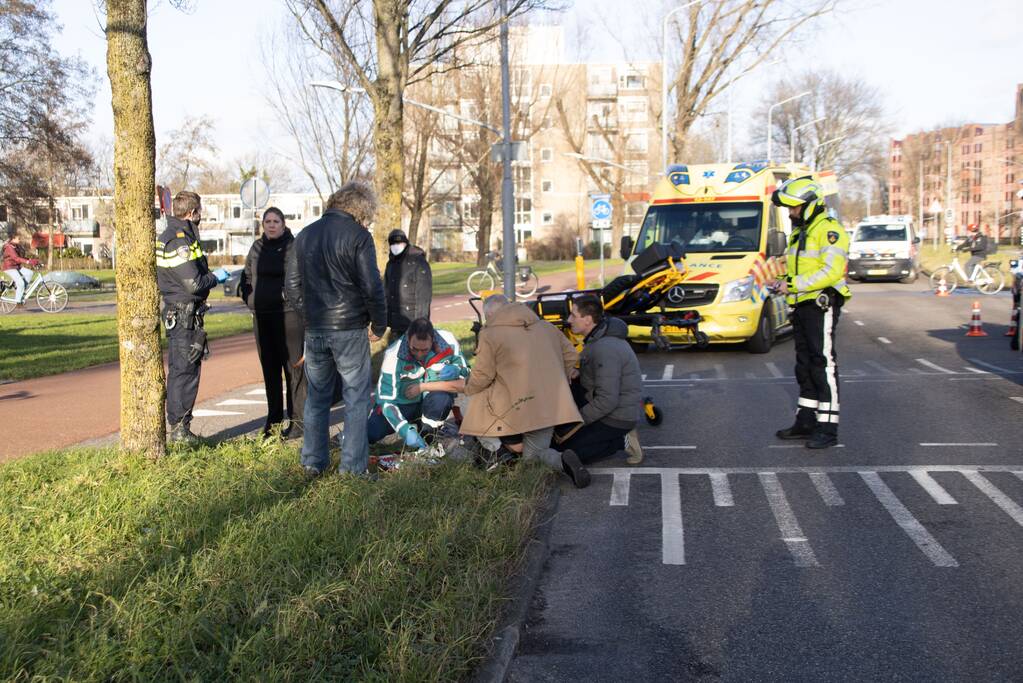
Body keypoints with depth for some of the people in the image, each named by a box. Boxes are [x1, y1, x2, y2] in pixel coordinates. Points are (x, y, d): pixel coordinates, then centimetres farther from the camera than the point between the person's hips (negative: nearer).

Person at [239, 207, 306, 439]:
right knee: (269, 369, 12)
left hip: (289, 313, -6)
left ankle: (297, 420, 1)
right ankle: (273, 420, 22)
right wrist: (247, 293, 7)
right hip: (262, 315, 6)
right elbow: (247, 274, 22)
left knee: (293, 367, -4)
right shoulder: (257, 247, 13)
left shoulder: (294, 246, -3)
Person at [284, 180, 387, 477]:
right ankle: (353, 466, 4)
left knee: (316, 397, 15)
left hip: (314, 330, 5)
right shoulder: (358, 235, -8)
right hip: (349, 330, -5)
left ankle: (313, 462, 19)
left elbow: (291, 286, 12)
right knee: (356, 398, 4)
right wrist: (379, 325, 0)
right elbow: (372, 287, -12)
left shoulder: (304, 235, 10)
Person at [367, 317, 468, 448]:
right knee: (369, 434, -17)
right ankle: (411, 426, 13)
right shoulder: (394, 355, -25)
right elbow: (386, 400, -25)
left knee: (442, 397, -34)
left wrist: (423, 387, -25)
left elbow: (463, 382, -22)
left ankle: (427, 434, -3)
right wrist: (406, 431, -38)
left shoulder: (448, 343, -24)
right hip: (403, 403, 1)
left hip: (432, 402, 0)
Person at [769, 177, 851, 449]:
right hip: (802, 307, 10)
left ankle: (827, 427, -7)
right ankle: (806, 420, 20)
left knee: (823, 365, -9)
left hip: (821, 306, -10)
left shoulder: (829, 231, -12)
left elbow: (831, 272, -22)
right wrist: (784, 284, 5)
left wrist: (794, 284, -23)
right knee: (804, 365, 13)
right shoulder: (800, 233, 19)